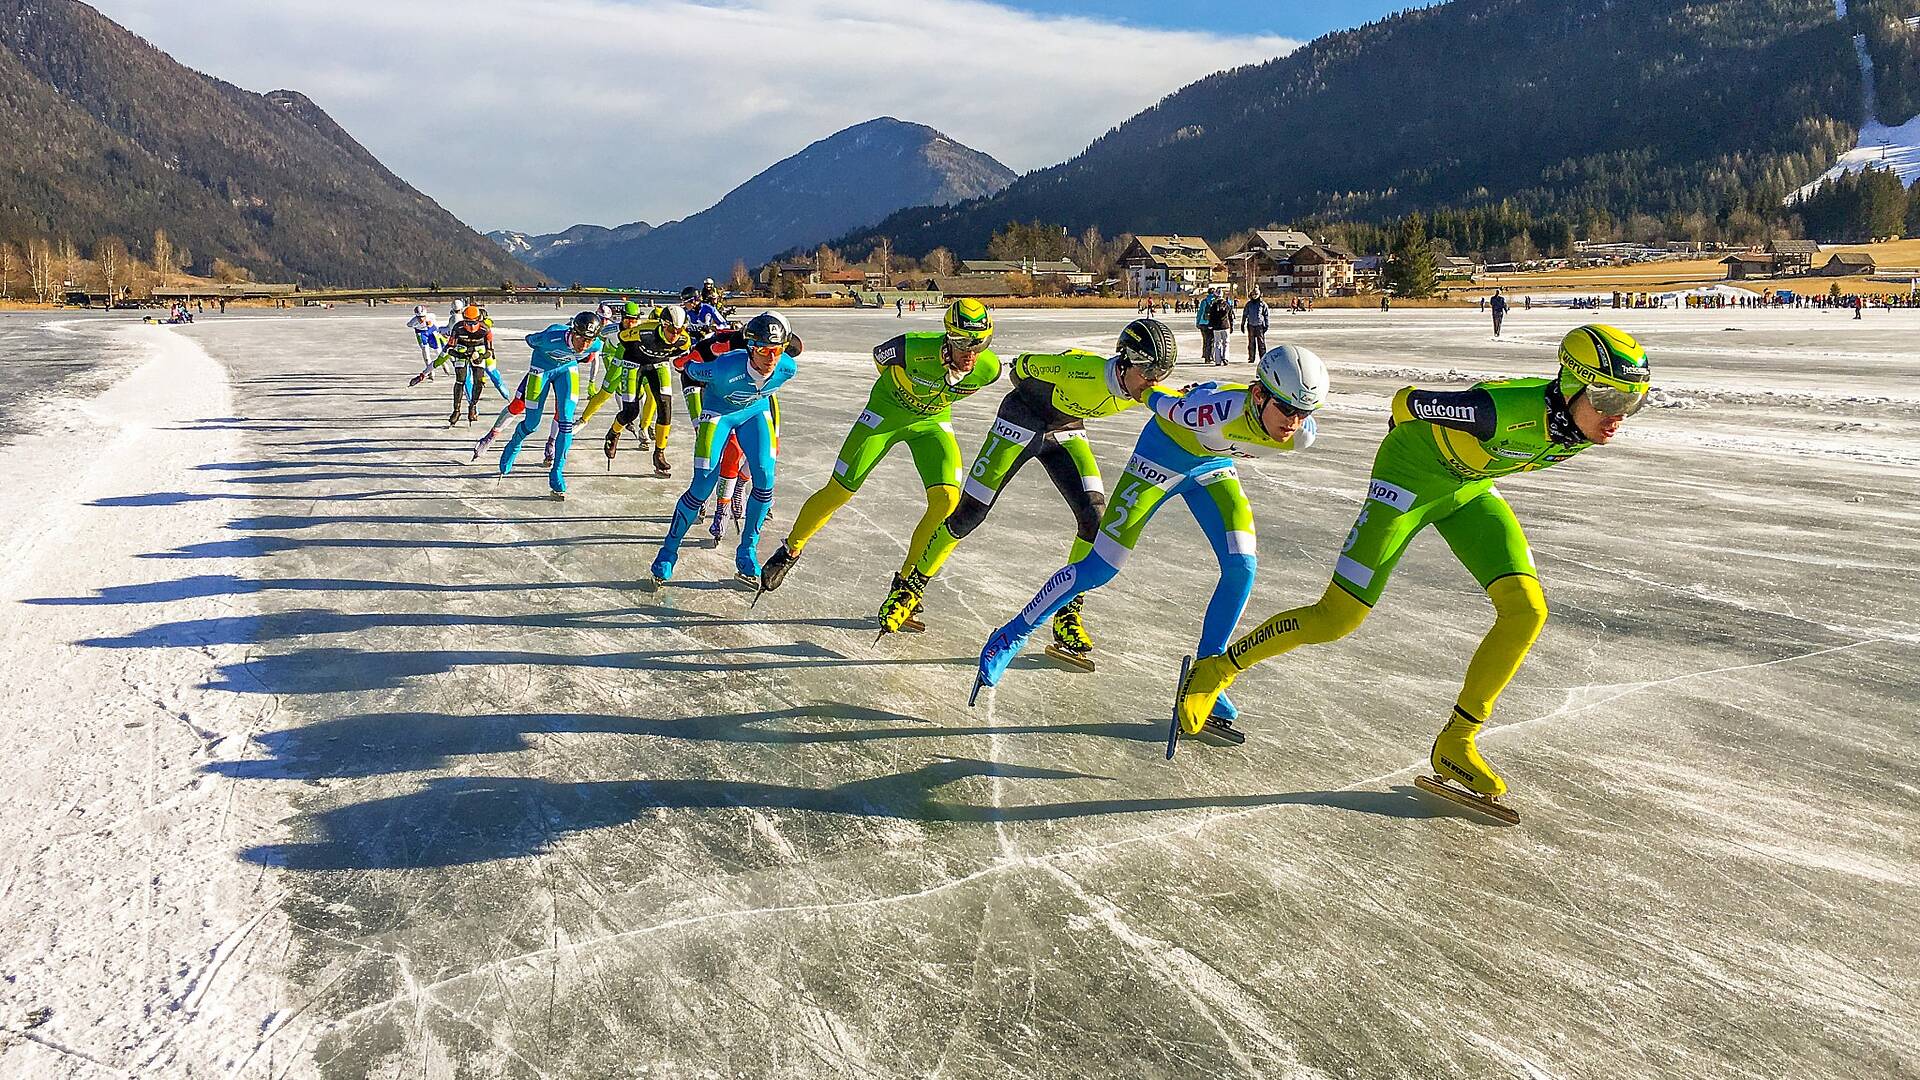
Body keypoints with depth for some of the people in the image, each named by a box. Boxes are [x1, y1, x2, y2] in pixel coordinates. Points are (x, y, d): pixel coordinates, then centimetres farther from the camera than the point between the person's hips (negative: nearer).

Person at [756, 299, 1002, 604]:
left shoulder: (989, 368, -24)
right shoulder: (913, 349, -34)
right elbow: (878, 354, -8)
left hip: (932, 422, 3)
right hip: (887, 411, -3)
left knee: (947, 499, -17)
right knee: (839, 491, -1)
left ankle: (906, 580, 1)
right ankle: (790, 551, 24)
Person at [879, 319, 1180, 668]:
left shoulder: (1141, 390, -17)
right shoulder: (1085, 371, -35)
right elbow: (1022, 364, -18)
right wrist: (1029, 393, 1)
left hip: (1067, 431, 6)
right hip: (1024, 417, -5)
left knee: (1095, 517, -12)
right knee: (969, 512, -5)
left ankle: (1067, 612, 2)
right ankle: (912, 587, 13)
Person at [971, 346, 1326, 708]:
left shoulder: (1302, 435, -23)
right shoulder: (1222, 410, -42)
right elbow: (1167, 406, -23)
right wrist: (1148, 391, -1)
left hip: (1214, 464, 5)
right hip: (1164, 453, -5)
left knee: (1241, 568, -9)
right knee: (1100, 567, -7)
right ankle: (1013, 635, 10)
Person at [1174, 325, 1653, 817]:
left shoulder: (1592, 424, -14)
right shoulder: (1507, 409, -37)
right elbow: (1406, 401, -20)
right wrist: (1411, 438, 1)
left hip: (1471, 486, 7)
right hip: (1410, 471, -7)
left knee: (1527, 609, -10)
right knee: (1337, 619, -10)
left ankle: (1455, 744, 3)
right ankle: (1216, 669, 10)